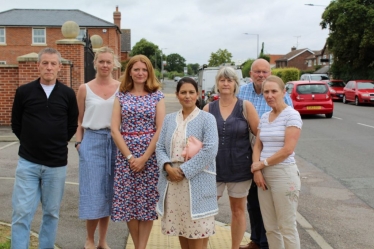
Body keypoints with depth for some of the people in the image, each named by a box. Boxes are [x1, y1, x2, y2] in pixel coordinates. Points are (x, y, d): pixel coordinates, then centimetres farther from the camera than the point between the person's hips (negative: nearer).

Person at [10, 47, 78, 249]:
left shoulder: (68, 94, 0)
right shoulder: (23, 92, -1)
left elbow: (72, 125, 10)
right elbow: (16, 124, 8)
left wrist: (57, 144, 8)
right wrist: (32, 143, 9)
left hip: (57, 164, 1)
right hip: (28, 162, -1)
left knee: (51, 212, 11)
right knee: (21, 212, -1)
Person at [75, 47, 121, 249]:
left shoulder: (121, 87, 3)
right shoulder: (85, 89, 3)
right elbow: (79, 121, 7)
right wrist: (79, 143, -2)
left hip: (115, 142, 1)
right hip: (92, 141, -1)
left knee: (109, 192, 8)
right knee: (93, 191, 0)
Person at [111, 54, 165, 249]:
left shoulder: (157, 96, 2)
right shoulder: (121, 96, 5)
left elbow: (160, 129, -4)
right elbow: (114, 129, -1)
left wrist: (144, 157, -11)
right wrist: (130, 156, -10)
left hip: (151, 154, -1)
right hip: (125, 155, 1)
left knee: (147, 201, 3)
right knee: (128, 201, 4)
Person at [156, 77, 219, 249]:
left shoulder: (207, 119, -3)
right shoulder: (169, 119, 12)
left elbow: (210, 150, -13)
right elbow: (160, 147, 9)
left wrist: (184, 170, -16)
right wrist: (167, 167, -10)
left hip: (196, 182, -4)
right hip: (172, 181, 5)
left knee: (197, 231, 1)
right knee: (180, 226, 13)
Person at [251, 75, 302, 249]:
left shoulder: (292, 115, -9)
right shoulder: (264, 117, 11)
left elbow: (288, 149, -16)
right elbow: (258, 145, 10)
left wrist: (262, 163, -9)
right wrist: (257, 170, -5)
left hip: (284, 174, -6)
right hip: (264, 174, 7)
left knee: (287, 227, 2)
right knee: (270, 227, 13)